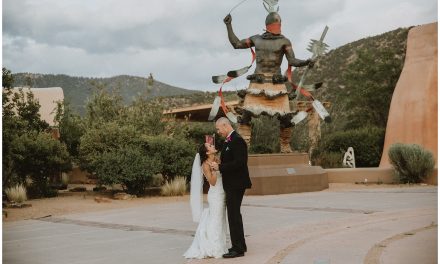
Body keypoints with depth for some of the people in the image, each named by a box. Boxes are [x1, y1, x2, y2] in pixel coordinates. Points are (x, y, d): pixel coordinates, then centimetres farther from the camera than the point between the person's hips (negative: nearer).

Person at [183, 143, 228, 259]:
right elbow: (212, 182, -18)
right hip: (215, 195, -8)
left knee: (220, 221, 13)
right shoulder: (206, 165, -13)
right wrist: (214, 169, -26)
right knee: (215, 221, -3)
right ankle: (213, 249, 5)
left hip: (221, 194, 8)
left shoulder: (216, 160, 7)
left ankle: (219, 247, 22)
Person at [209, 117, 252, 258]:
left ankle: (238, 248, -1)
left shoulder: (237, 140, -16)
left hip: (236, 184, -10)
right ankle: (240, 245, 27)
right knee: (234, 214, 17)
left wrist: (220, 167, -21)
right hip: (231, 184, 10)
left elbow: (239, 162, -24)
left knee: (234, 215, -7)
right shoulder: (228, 141, 14)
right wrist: (217, 165, 2)